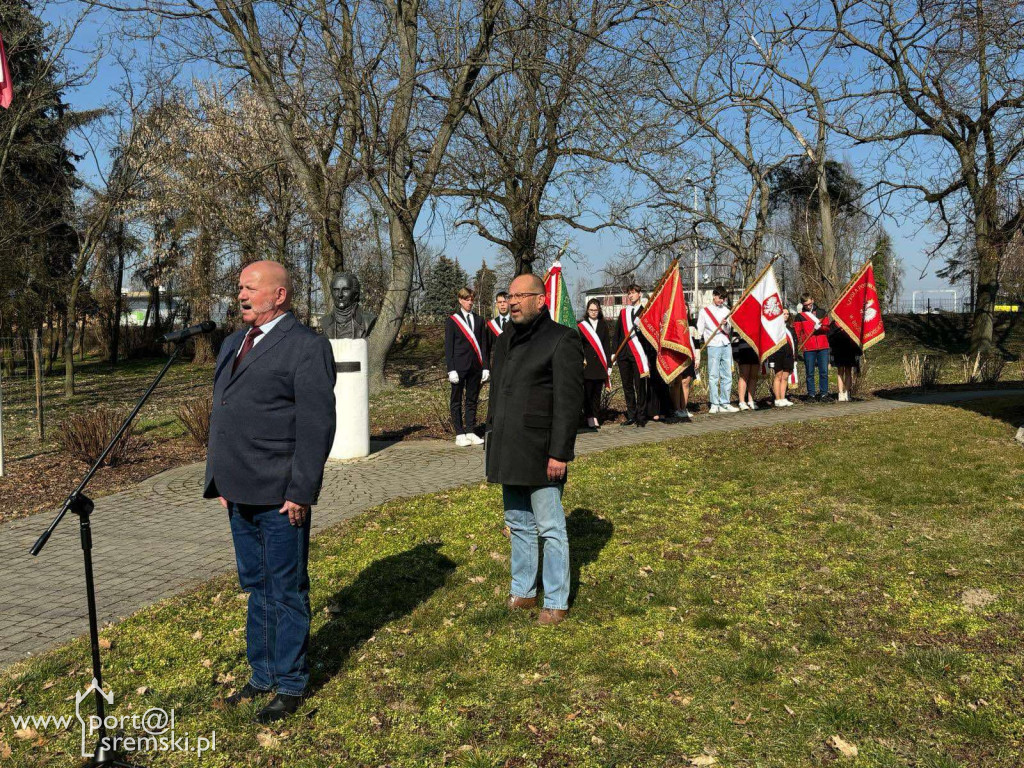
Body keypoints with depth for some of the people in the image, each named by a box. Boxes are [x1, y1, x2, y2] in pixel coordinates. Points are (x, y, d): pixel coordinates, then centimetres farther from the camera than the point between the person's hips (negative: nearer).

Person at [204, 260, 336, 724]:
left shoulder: (306, 347, -10)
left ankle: (290, 685, 20)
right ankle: (262, 675, 34)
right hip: (240, 493, 8)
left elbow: (317, 425, -15)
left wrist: (301, 491, -18)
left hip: (280, 496, -8)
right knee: (256, 588, 19)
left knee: (287, 592, 5)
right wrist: (220, 480, 16)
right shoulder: (232, 344, 16)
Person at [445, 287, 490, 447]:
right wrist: (451, 370, -10)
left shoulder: (479, 320, 12)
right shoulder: (452, 321, 1)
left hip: (475, 367, 3)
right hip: (459, 367, -3)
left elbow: (484, 345, 10)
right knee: (456, 402, 3)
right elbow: (448, 347, -2)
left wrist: (485, 367, 2)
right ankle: (459, 434, 8)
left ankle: (470, 432, 15)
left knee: (472, 400, 8)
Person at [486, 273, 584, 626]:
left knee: (550, 529, 1)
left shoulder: (562, 340, -9)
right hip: (509, 454, 8)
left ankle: (556, 602, 12)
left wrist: (559, 453, -18)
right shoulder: (505, 341, 15)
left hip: (540, 454, -7)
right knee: (518, 526, 17)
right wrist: (493, 444, 17)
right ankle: (522, 591, 30)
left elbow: (568, 402, -14)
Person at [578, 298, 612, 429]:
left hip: (600, 364, 2)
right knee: (587, 392, -5)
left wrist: (609, 366, 4)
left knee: (597, 393, 5)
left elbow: (607, 346, 9)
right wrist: (581, 360, -10)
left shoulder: (603, 325, 11)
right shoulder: (581, 325, 4)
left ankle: (596, 418, 11)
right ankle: (590, 418, 0)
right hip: (587, 364, -2)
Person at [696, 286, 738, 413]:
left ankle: (725, 403, 8)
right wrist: (704, 342, -2)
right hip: (713, 346, -4)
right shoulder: (704, 311, 6)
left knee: (727, 376, 3)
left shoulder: (726, 311, 16)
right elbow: (699, 331, 5)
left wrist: (725, 324, -8)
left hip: (726, 345, 4)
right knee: (713, 376, -7)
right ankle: (714, 405, -4)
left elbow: (729, 331, 13)